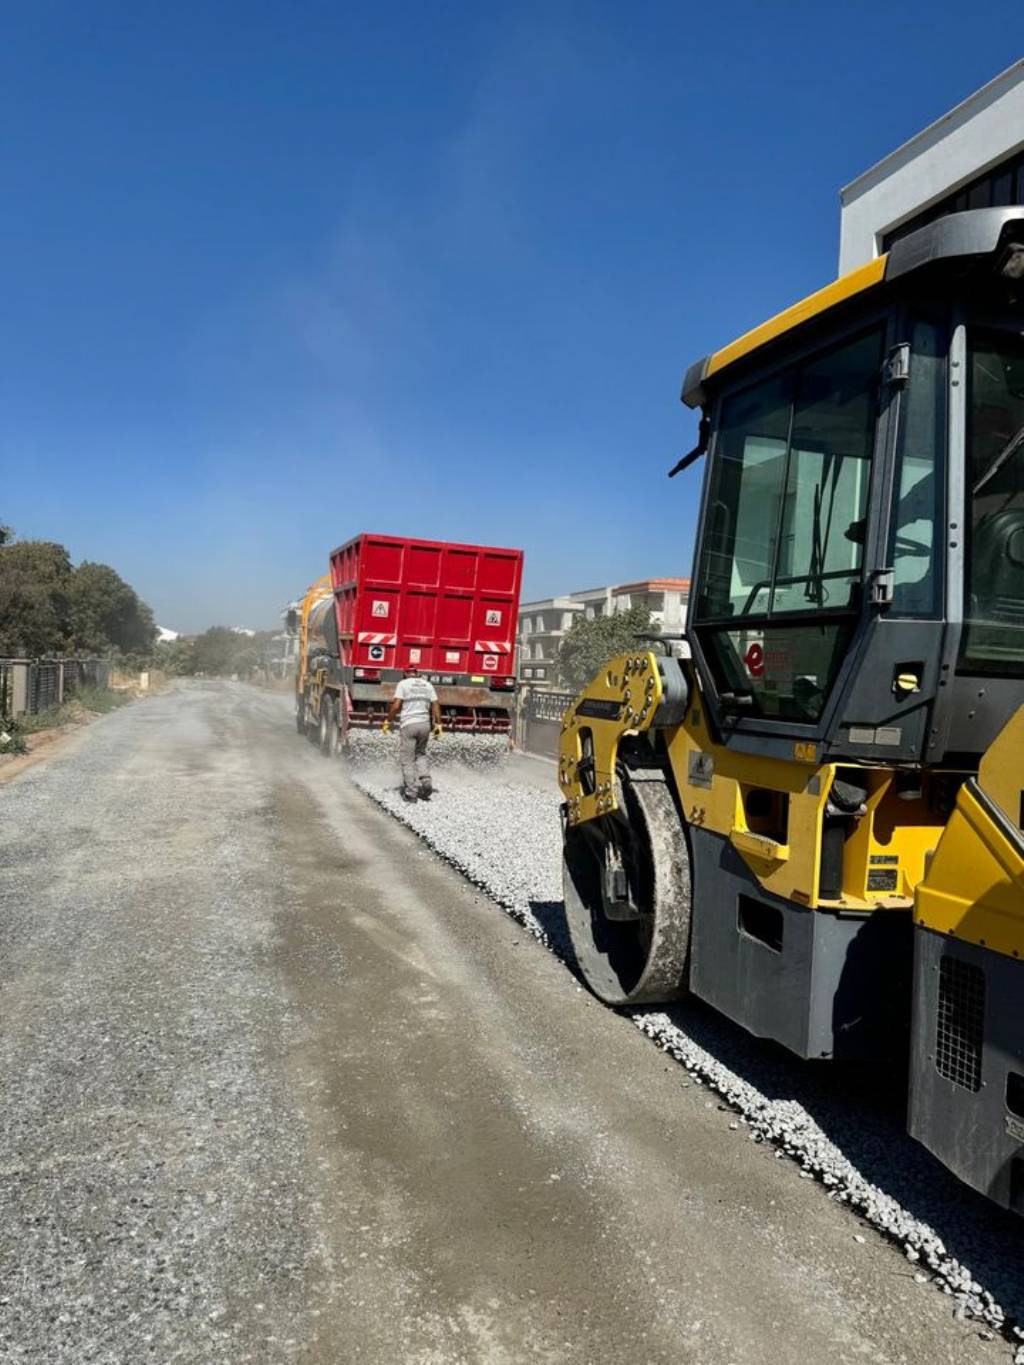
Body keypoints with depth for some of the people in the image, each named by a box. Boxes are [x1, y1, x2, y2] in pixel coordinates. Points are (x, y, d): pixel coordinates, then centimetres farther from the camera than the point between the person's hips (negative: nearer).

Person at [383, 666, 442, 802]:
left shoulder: (403, 684, -1)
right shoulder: (428, 685, 12)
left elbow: (396, 705, -9)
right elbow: (435, 706, 6)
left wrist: (388, 721, 1)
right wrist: (438, 725, 9)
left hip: (408, 724, -4)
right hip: (425, 724, 4)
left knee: (407, 760, 3)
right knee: (420, 754, 22)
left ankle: (411, 793, 1)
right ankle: (426, 781, 2)